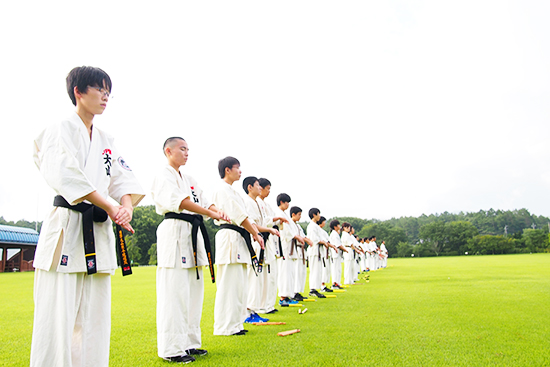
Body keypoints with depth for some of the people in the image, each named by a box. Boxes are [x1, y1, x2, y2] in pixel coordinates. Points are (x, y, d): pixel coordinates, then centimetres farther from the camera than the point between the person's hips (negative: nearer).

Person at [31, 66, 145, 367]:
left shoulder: (107, 141, 18)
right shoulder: (60, 130, -1)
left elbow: (124, 180, 11)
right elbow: (65, 175, -15)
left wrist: (126, 206, -11)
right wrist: (110, 207, -15)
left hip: (98, 232, 7)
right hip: (66, 228, -6)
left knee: (94, 319, 9)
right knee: (56, 317, -7)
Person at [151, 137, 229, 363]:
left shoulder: (189, 179, 21)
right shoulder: (164, 176, -6)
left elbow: (204, 200, 14)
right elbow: (178, 201, -21)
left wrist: (217, 211, -8)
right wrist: (211, 214, -25)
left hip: (193, 234, 9)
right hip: (174, 233, -9)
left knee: (194, 291, 12)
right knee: (174, 293, -7)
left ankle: (189, 343, 23)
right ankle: (172, 349, 3)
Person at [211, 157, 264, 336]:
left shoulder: (232, 191, 22)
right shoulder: (223, 190, -9)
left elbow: (246, 216, 18)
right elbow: (239, 216, -14)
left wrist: (256, 233, 3)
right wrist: (255, 234, -8)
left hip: (238, 239, 10)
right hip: (229, 238, -10)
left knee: (240, 285, 13)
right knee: (229, 284, -7)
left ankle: (235, 324, 21)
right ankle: (225, 327, 1)